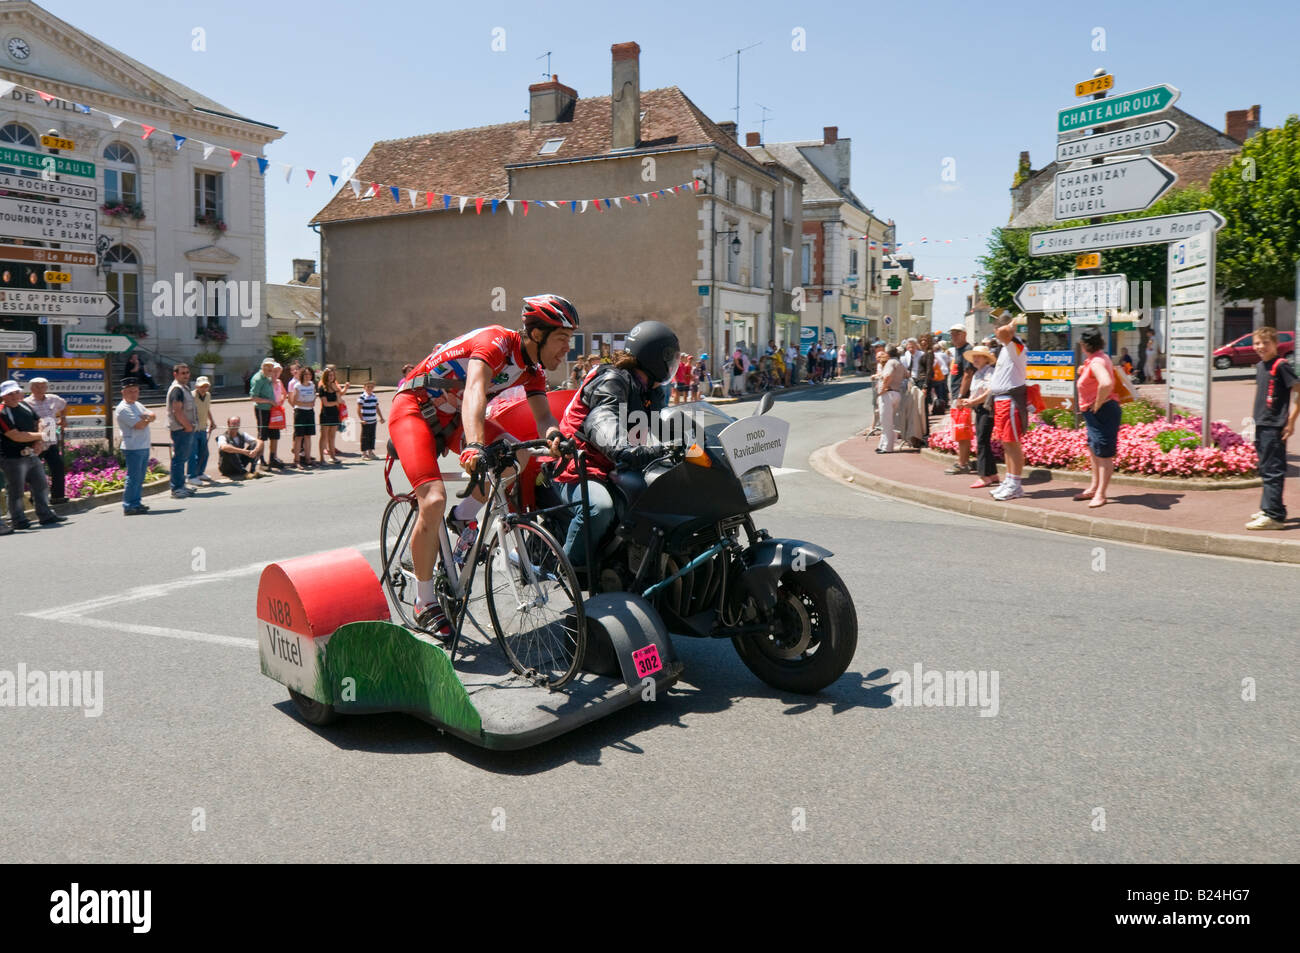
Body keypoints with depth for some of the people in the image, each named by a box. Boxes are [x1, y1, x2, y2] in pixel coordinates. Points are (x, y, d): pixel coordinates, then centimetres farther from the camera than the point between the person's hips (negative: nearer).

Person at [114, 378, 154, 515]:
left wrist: (146, 416, -11)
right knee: (133, 478, -8)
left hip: (144, 447, 9)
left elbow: (153, 416, 10)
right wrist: (148, 419, 2)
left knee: (139, 478, 14)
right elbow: (139, 425, -18)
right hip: (133, 448, -9)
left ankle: (136, 503, 21)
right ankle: (129, 506, -5)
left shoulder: (138, 405, 18)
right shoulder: (123, 409, -10)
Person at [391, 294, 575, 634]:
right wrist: (474, 446, -58)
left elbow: (542, 416, -11)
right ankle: (425, 604, -7)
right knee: (433, 501, -23)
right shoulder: (496, 342, -26)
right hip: (414, 408, -8)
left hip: (452, 416, 8)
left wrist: (552, 434, -37)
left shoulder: (533, 370, -1)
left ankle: (464, 518, 8)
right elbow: (474, 391, -42)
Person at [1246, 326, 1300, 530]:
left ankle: (1273, 515, -6)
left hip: (1274, 427, -9)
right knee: (1265, 469, 16)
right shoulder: (1260, 366, 12)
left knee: (1273, 471, -7)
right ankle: (1267, 508, 27)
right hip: (1261, 425, 9)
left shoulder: (1281, 365, -12)